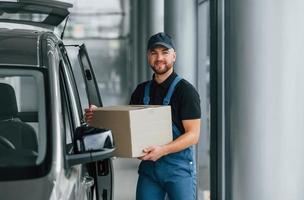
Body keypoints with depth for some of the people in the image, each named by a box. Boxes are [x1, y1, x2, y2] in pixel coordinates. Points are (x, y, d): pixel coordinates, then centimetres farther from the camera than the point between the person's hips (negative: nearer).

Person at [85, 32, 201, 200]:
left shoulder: (185, 90, -6)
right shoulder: (141, 91, 13)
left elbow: (193, 135, -11)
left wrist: (163, 150, -25)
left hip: (179, 168, -5)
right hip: (148, 166, 5)